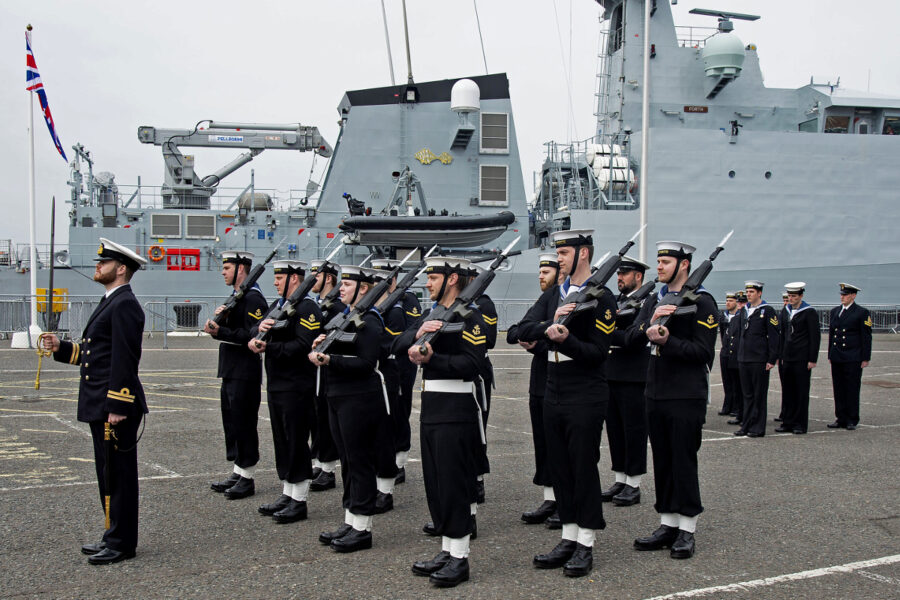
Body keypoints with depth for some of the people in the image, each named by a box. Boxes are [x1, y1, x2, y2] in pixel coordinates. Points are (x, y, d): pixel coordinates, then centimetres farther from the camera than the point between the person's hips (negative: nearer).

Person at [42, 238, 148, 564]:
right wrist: (61, 347, 9)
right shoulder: (110, 302, 18)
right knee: (109, 474, 16)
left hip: (115, 407, -10)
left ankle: (122, 544, 5)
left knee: (119, 475, -2)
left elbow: (124, 359, -21)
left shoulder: (125, 305, -15)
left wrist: (117, 407, -23)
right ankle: (114, 536, 25)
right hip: (100, 406, 10)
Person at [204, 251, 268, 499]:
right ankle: (238, 473, 23)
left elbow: (252, 335, -23)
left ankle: (247, 478, 4)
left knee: (244, 423, -3)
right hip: (231, 371, 10)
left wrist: (220, 332, -25)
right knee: (232, 422, 14)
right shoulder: (236, 297, 17)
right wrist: (221, 318, -3)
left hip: (245, 374, -10)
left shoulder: (253, 299, -15)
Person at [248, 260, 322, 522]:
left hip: (297, 387, -9)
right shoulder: (277, 305, 16)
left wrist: (267, 348, -22)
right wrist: (260, 329, -12)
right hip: (276, 385, 9)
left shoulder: (307, 308, -13)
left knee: (296, 443, -3)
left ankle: (299, 501, 5)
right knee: (282, 441, 14)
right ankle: (287, 494, 24)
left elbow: (303, 346, -23)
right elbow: (253, 331, 11)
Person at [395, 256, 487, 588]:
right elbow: (398, 346, 4)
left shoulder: (470, 317, -9)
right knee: (435, 482, 13)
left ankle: (459, 558, 3)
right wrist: (418, 333, -16)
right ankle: (446, 550, 23)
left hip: (455, 411, -8)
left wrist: (431, 358, -28)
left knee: (455, 482, -4)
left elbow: (471, 364, -20)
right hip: (430, 408, 9)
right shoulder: (429, 315, 16)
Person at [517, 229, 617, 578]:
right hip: (553, 394, 7)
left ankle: (585, 546, 8)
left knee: (584, 467, -1)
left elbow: (598, 352, -13)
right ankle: (568, 539, 20)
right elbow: (524, 333, 1)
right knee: (560, 467, 10)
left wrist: (566, 339, -28)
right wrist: (551, 323, -17)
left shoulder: (601, 297, -8)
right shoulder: (553, 296, 13)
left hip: (585, 398, -7)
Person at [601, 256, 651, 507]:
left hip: (634, 378, -8)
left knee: (634, 430, -1)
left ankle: (633, 486, 7)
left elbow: (636, 336, -19)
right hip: (611, 375, 8)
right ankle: (620, 481, 21)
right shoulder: (615, 301, 16)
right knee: (615, 429, 11)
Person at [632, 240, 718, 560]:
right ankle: (668, 525, 18)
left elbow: (703, 351, -12)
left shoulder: (702, 302, -6)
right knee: (662, 461, 10)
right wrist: (651, 322, -20)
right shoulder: (655, 301, 14)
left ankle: (687, 530, 7)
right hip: (656, 394, 6)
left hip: (687, 397, -6)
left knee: (684, 461, -2)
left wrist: (667, 341, -21)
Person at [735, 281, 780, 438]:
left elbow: (774, 336, -8)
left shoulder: (768, 311, -6)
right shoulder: (744, 310, 14)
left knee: (759, 395, 0)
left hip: (759, 360, -6)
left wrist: (772, 360, -13)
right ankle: (746, 425, 16)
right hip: (744, 359, 6)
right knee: (747, 394, 11)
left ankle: (758, 428, 5)